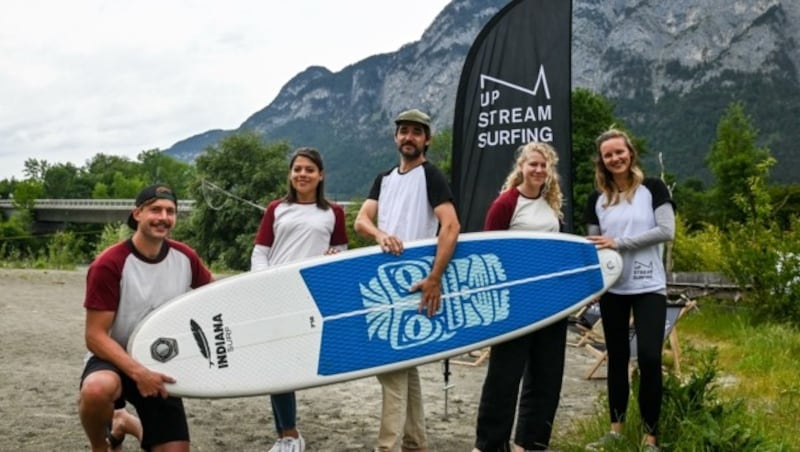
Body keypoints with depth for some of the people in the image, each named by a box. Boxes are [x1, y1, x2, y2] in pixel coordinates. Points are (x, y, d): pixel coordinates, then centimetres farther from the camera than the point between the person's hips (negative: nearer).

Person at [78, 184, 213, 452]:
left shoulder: (185, 257, -7)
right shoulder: (109, 265, -20)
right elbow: (95, 337, -20)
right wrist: (138, 372, -32)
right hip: (114, 360, -4)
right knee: (97, 389, -40)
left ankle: (124, 424, 33)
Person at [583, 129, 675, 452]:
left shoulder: (653, 189, -2)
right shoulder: (597, 199, 7)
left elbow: (667, 231, -12)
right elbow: (592, 244, 10)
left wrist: (620, 242, -16)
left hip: (648, 287, -3)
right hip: (612, 288, 3)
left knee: (649, 358, -9)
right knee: (617, 358, 11)